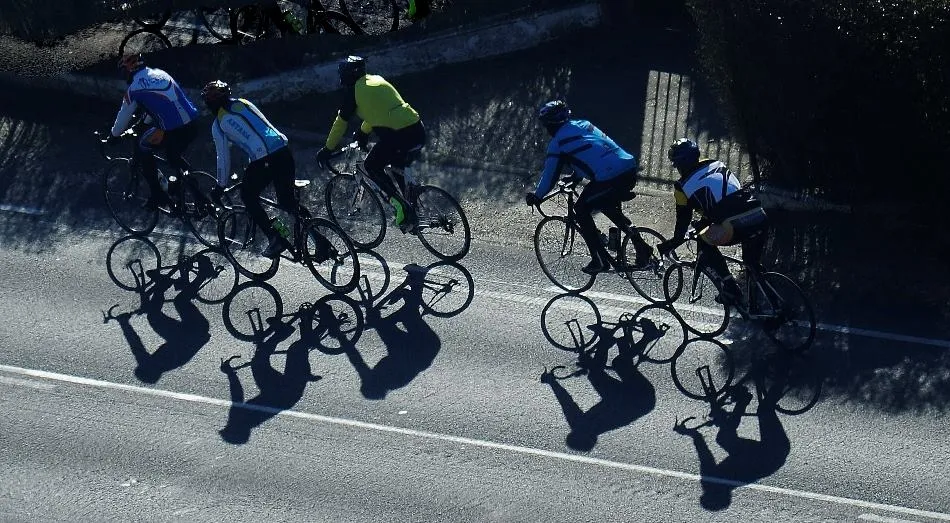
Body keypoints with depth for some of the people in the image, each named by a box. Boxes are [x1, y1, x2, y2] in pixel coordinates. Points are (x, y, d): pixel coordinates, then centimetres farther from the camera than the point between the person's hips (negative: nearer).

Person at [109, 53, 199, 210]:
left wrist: (114, 135, 32)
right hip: (193, 126, 6)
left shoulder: (134, 89, 1)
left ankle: (158, 195, 16)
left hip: (171, 132, -6)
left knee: (142, 152, 17)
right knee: (174, 156, 33)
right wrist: (145, 122, 50)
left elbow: (123, 117, 13)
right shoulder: (161, 74, 20)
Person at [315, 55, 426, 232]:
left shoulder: (353, 91, 3)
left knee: (371, 166, 15)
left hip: (398, 137, -7)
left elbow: (341, 123, 9)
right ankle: (410, 209, 24)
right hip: (418, 131, 7)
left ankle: (401, 206, 0)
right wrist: (363, 132, 52)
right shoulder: (378, 80, 23)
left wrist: (327, 150, 20)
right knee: (396, 166, 31)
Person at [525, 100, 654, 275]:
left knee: (581, 210, 13)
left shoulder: (557, 142, 4)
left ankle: (600, 261, 10)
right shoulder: (583, 124, 25)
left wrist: (536, 197, 27)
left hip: (608, 179, -8)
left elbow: (549, 175, 11)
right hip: (630, 170, 8)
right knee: (609, 208, 30)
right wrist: (574, 178, 50)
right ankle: (641, 247, 20)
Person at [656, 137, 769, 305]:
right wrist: (702, 223, 52)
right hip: (761, 219, 5)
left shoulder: (683, 186, 11)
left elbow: (683, 221, 18)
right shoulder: (717, 165, 26)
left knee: (704, 243, 22)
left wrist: (669, 246, 33)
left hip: (734, 228, -5)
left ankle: (730, 289, 14)